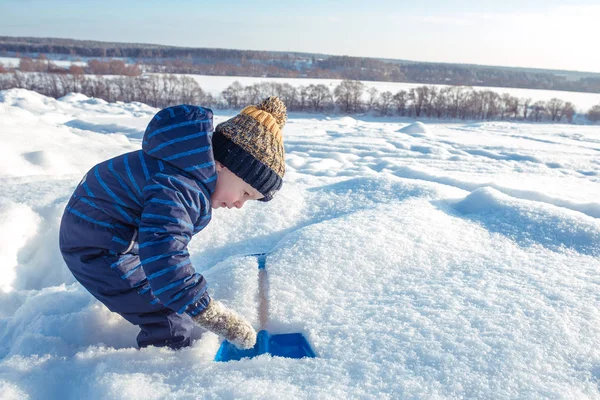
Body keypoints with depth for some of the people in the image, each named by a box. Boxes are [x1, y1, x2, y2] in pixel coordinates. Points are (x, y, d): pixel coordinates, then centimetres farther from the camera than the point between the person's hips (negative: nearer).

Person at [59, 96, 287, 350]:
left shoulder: (198, 172, 0)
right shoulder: (175, 189, -34)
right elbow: (164, 261, -44)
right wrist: (217, 319, -41)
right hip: (96, 250, -10)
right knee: (171, 328, -13)